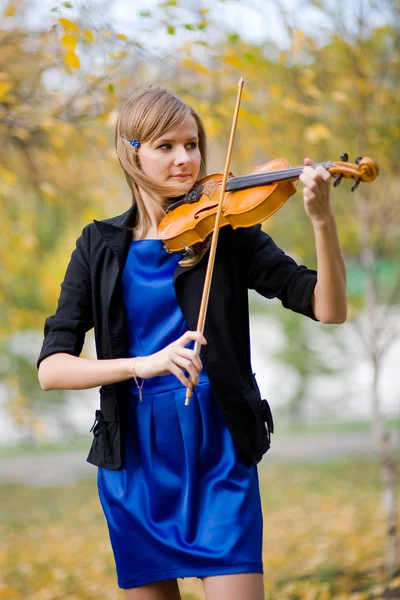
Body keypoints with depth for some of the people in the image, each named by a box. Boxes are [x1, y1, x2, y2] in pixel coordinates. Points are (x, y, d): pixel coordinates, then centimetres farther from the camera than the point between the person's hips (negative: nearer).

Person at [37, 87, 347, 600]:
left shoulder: (229, 232, 0)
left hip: (220, 456, -2)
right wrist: (141, 365, -24)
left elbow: (328, 308, -11)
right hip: (134, 459, 2)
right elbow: (51, 369, -7)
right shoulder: (100, 246, 3)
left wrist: (322, 219, -26)